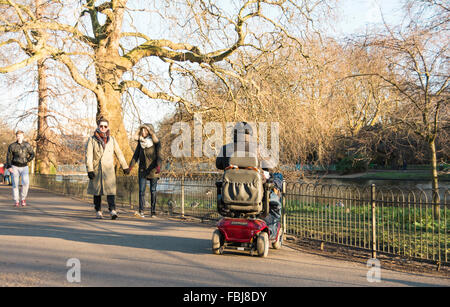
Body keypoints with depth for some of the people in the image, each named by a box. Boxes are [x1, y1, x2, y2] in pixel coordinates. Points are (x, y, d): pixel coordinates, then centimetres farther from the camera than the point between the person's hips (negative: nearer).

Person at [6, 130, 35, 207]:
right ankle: (16, 201, 9)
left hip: (24, 167, 0)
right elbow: (8, 157, -2)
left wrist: (27, 160, -4)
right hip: (15, 167, 0)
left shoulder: (27, 145, 0)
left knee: (26, 183, -17)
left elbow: (32, 154, 11)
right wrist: (8, 167, -13)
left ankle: (23, 198, 3)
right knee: (15, 185, -1)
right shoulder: (12, 146, -2)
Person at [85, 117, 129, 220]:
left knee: (110, 189, -13)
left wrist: (125, 166, 18)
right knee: (97, 191, 7)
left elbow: (119, 153, 15)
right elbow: (88, 155, -6)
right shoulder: (92, 140, 0)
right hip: (96, 170, 0)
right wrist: (89, 170, -15)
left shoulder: (111, 139, 8)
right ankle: (98, 211, 18)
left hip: (108, 169, 1)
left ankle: (112, 210, -20)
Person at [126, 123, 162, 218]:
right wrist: (130, 167, -3)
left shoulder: (156, 142, -5)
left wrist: (158, 166, -29)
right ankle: (141, 211, -13)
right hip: (142, 169, 3)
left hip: (153, 169, -3)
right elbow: (136, 155, 7)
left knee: (153, 190, 3)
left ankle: (153, 212, 9)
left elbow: (159, 155, -13)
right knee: (141, 190, -8)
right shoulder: (140, 142, 6)